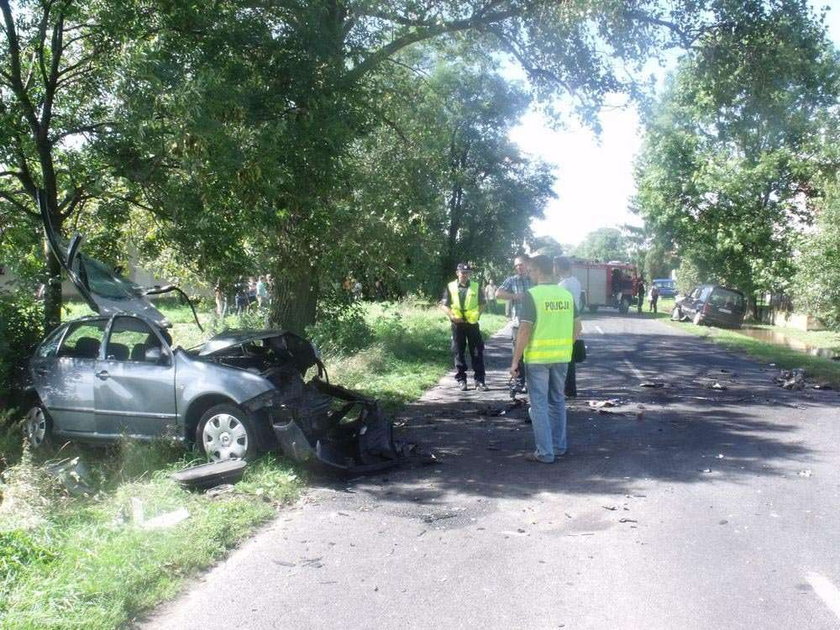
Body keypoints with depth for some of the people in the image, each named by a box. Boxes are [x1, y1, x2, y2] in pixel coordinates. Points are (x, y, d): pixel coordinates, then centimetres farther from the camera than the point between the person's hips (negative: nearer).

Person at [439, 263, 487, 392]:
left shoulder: (475, 286, 5)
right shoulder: (450, 287, 2)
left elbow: (482, 303, 11)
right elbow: (443, 305, 2)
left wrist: (478, 314, -6)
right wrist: (452, 315, -13)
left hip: (472, 323, 1)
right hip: (457, 324, 0)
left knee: (477, 352, 0)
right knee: (459, 352, 5)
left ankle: (479, 380, 5)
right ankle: (461, 380, 13)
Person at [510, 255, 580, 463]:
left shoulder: (532, 295, -13)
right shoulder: (566, 294, 5)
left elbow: (524, 330, -16)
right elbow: (577, 327, 11)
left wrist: (515, 361, -11)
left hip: (537, 358, -6)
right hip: (561, 357, 6)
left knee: (539, 404, 3)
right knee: (557, 401, 18)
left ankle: (545, 452, 5)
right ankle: (559, 446, 26)